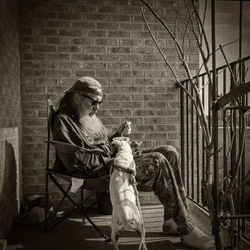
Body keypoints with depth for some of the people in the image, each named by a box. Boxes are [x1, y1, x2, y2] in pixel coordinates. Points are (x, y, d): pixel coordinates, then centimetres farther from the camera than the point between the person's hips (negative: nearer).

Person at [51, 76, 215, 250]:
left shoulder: (92, 117, 20)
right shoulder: (63, 120, -6)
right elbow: (75, 162, -16)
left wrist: (118, 134, 6)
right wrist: (110, 160, -16)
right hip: (97, 171, -9)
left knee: (169, 152, -6)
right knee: (158, 161, -25)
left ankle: (171, 221, -7)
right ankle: (187, 230, -19)